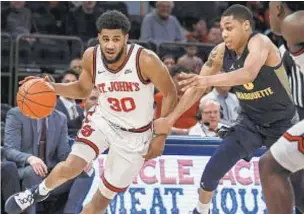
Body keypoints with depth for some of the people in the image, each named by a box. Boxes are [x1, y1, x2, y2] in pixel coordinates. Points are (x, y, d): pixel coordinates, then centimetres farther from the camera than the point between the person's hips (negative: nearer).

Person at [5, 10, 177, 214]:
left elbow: (170, 94, -14)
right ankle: (40, 191, 15)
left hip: (134, 136, -2)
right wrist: (51, 87, -12)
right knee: (70, 167, -20)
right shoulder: (91, 57, -15)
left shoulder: (146, 60, -28)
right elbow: (83, 90, 5)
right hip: (102, 121, 2)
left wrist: (160, 137, -14)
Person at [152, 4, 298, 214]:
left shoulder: (260, 43, -27)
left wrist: (208, 80, -62)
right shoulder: (221, 52, -9)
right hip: (251, 121, 5)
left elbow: (249, 73, -49)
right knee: (212, 171, -3)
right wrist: (171, 118, -4)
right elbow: (197, 88, 0)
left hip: (282, 122, -5)